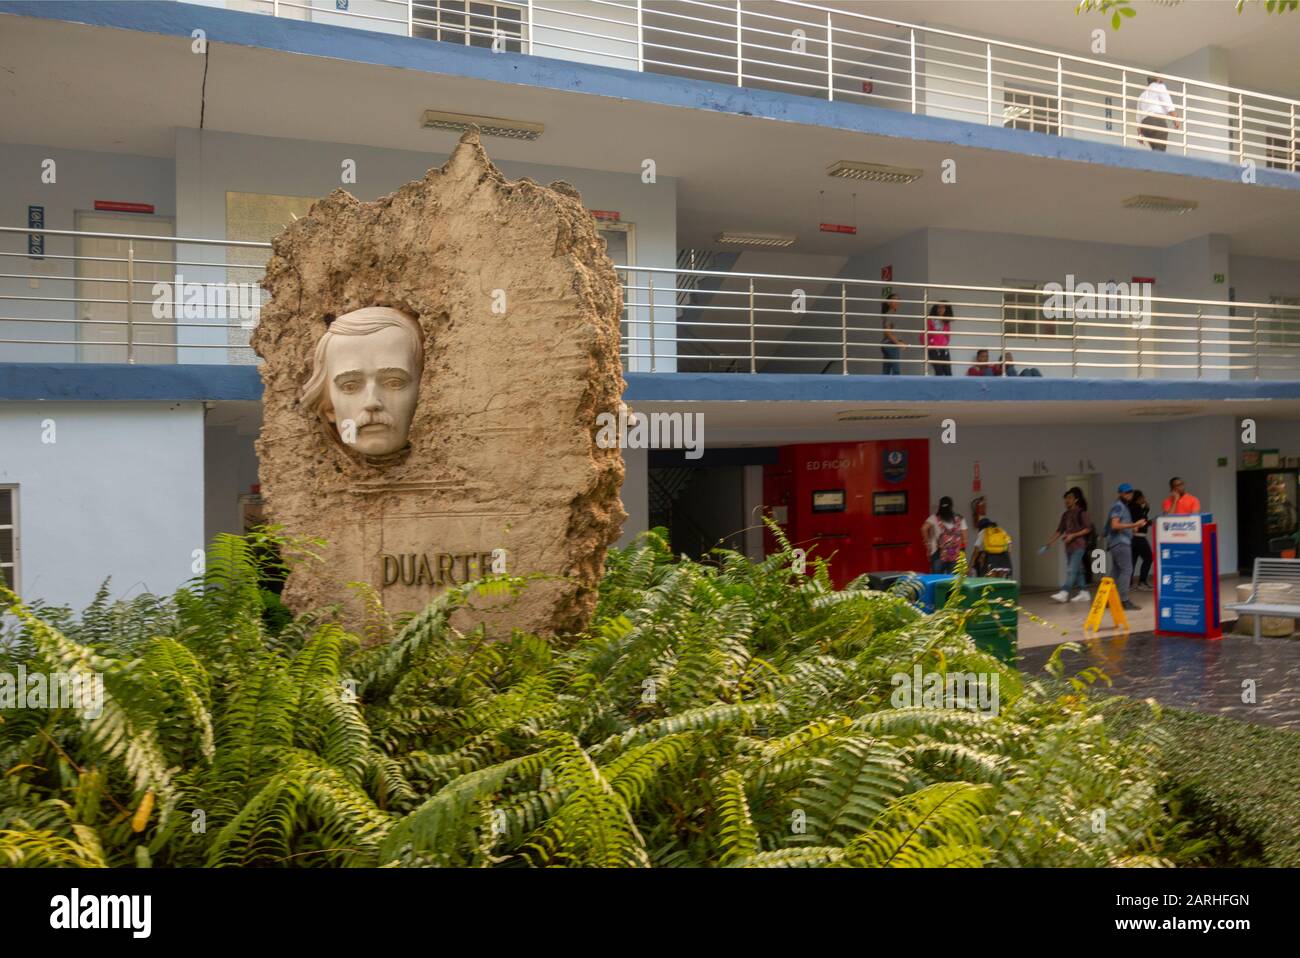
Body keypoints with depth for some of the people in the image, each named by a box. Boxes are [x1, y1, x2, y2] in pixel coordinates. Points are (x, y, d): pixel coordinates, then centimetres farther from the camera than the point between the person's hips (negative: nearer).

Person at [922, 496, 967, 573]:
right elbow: (964, 538, 3)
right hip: (955, 556, 1)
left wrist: (928, 541, -3)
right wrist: (962, 550, 12)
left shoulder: (934, 518, 0)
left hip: (939, 553, -1)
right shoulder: (959, 520, 6)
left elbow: (924, 528, -15)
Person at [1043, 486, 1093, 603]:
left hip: (1079, 545, -7)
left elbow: (1088, 529, -9)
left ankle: (1064, 593, -21)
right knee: (1077, 570, 11)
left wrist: (1073, 535, -17)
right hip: (1069, 546, 7)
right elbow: (1059, 530, 14)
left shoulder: (1081, 512, -6)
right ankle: (1083, 593, 17)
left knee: (1072, 570, -13)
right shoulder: (1065, 515, 14)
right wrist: (1050, 542, 5)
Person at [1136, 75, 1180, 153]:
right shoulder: (1159, 87, 14)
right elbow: (1168, 105, -1)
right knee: (1160, 150, -19)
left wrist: (1139, 134, 22)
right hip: (1157, 120, -6)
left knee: (1156, 150, 6)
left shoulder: (1142, 95, 32)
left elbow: (1139, 117, 24)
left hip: (1145, 123, 6)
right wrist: (1176, 120, -6)